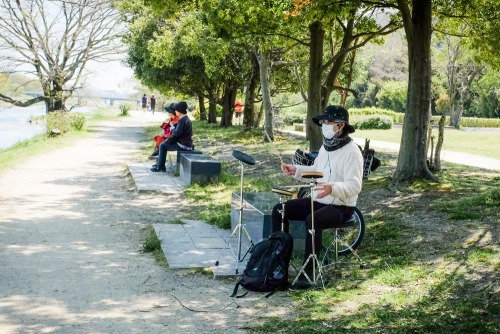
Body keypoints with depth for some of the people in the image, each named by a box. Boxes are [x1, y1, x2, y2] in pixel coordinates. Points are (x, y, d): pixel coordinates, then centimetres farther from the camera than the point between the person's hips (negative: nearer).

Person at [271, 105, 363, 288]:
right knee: (279, 210, -2)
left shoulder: (351, 152, -17)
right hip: (318, 201, 9)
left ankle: (308, 272, -27)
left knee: (312, 220, -37)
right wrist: (296, 170, 10)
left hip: (341, 207, -9)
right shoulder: (325, 147, 11)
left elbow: (354, 186, -26)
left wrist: (332, 188, -44)